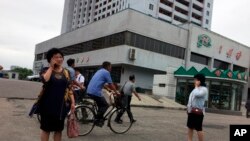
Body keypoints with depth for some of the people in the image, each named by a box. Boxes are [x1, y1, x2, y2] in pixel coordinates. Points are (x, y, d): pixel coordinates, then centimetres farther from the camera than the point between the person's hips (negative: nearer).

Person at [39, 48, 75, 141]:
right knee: (46, 128, 8)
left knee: (59, 129, 11)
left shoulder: (66, 72, 6)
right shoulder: (46, 70, -2)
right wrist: (51, 67, -15)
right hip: (48, 104, -2)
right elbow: (45, 80, -26)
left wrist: (72, 102, 1)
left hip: (61, 105, 3)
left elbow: (69, 88, 6)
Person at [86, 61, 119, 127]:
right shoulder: (106, 72, -5)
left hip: (89, 91, 9)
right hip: (95, 92, -9)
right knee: (105, 105, 3)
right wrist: (116, 91, 10)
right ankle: (97, 120, 0)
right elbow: (110, 84, -3)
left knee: (101, 105, 22)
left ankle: (100, 119, 26)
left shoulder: (100, 71, 23)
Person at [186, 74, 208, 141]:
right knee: (190, 127, 13)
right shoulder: (196, 89, 20)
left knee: (198, 129, -3)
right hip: (191, 111, 9)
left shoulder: (204, 89, -9)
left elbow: (197, 94, -30)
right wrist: (188, 108, 17)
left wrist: (196, 86, -14)